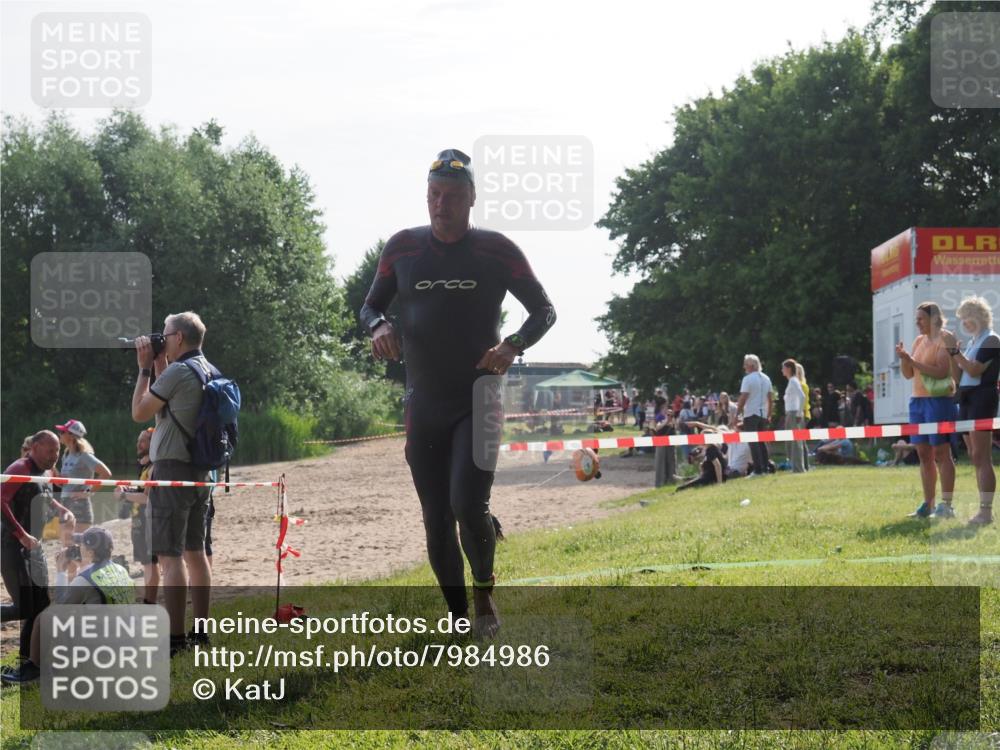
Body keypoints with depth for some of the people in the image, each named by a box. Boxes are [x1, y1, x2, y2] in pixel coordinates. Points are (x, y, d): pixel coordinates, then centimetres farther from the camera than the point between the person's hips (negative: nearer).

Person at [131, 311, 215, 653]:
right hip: (200, 470, 9)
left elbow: (139, 412, -7)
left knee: (170, 556, -9)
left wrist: (145, 368, 1)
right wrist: (159, 365, 18)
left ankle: (174, 638, -11)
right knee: (194, 551, 15)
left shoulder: (178, 372, -15)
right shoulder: (210, 372, 12)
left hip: (172, 469, -9)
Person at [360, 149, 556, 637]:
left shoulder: (496, 250, -3)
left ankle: (485, 594, 8)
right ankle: (459, 619, 18)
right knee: (436, 520, 5)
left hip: (478, 400, -3)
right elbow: (371, 305, 14)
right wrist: (378, 327, -10)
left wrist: (514, 345, -14)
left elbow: (544, 310, 5)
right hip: (423, 406, 3)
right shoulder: (402, 248, 3)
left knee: (468, 506, -18)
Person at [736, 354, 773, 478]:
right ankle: (765, 468, 11)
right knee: (762, 442, 13)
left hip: (750, 414, -7)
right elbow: (771, 399, 13)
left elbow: (743, 398, -16)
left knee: (753, 443, -5)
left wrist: (737, 414, -11)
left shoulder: (748, 379, -11)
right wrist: (769, 415, 18)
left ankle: (758, 470, -8)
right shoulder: (766, 378, 11)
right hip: (763, 414, 7)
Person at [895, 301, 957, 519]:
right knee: (924, 454, 8)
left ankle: (946, 505, -6)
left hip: (939, 400, -8)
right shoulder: (919, 341, 16)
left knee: (941, 453, -7)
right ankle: (928, 504, 12)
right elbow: (908, 374, 17)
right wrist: (903, 358, -2)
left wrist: (913, 361, -19)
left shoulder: (944, 340, -6)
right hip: (918, 401, 8)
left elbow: (942, 371, -19)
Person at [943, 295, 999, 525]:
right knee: (975, 458, 8)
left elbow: (974, 371, -18)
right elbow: (958, 376, 17)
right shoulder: (972, 343, 18)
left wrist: (955, 350, -15)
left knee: (981, 457, -12)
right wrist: (951, 352, 5)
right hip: (966, 400, 9)